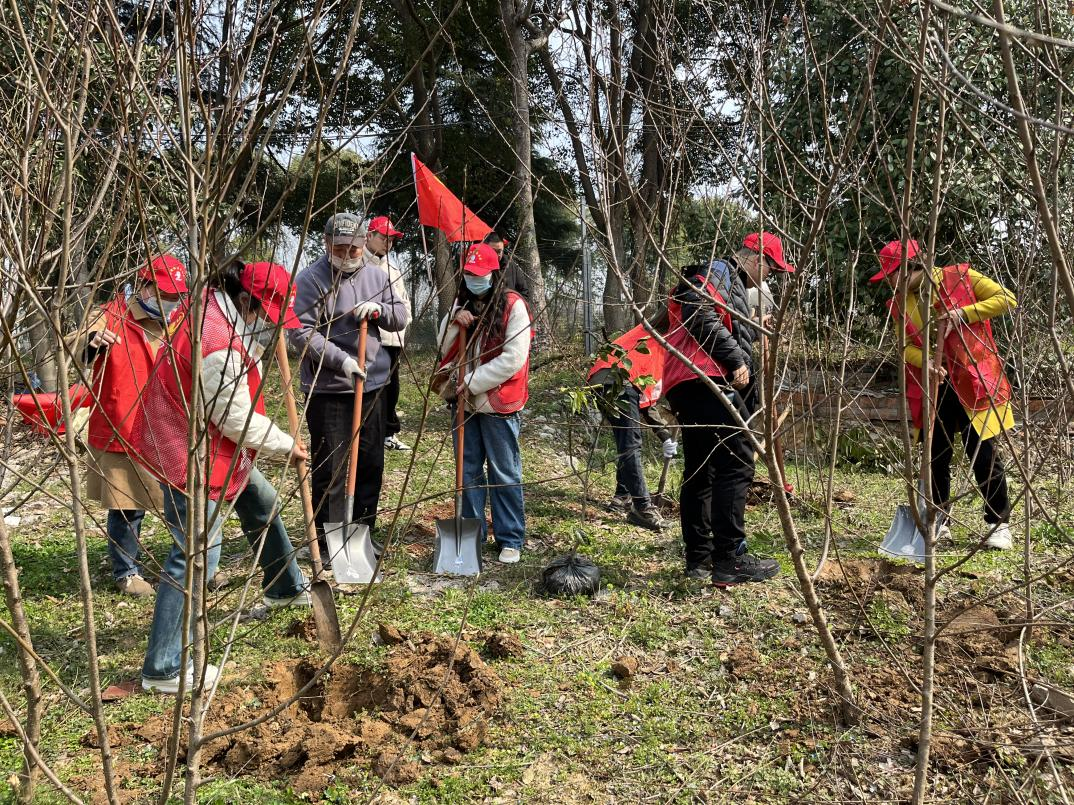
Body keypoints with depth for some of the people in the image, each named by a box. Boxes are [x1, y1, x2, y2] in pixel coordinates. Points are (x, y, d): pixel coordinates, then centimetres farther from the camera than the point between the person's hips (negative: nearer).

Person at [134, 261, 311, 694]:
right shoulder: (219, 344, -29)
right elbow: (237, 420, -22)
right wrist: (287, 445, -8)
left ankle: (286, 588, 47)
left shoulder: (215, 309, 1)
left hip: (214, 444, 11)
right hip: (189, 454, -11)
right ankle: (163, 668, 2)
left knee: (261, 502, 25)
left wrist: (260, 345, 2)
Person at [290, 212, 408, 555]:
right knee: (330, 471, -1)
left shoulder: (376, 276, 8)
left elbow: (401, 317, 12)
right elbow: (301, 333, -16)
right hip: (327, 390, -6)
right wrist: (341, 360, -25)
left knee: (370, 464, 15)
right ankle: (327, 540, 11)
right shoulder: (310, 280, -10)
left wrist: (379, 310, -10)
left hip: (372, 386, 6)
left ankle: (363, 532, 29)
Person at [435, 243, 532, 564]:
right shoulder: (461, 304, 10)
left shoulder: (513, 306, -10)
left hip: (498, 403, -6)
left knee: (504, 474, 2)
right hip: (466, 402, 6)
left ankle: (511, 540, 12)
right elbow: (443, 348, 6)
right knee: (468, 472, 13)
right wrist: (453, 321, -13)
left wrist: (472, 382, -17)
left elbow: (513, 359, -18)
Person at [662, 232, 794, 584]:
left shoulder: (732, 286, 31)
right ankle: (729, 558, -14)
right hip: (706, 379, -11)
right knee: (737, 463, -13)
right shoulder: (717, 273, 0)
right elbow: (700, 316, -19)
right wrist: (736, 359, -16)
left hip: (688, 384, 11)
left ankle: (699, 558, 17)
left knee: (699, 471, 12)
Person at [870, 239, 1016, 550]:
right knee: (935, 457, 8)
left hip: (972, 384, -4)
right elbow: (906, 346, 0)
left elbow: (1006, 299, -5)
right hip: (932, 389, 4)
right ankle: (937, 522, 23)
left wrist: (963, 314, -17)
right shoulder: (900, 304, 6)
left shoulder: (959, 278, -5)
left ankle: (999, 524, 13)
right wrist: (925, 361, -22)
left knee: (983, 455, -1)